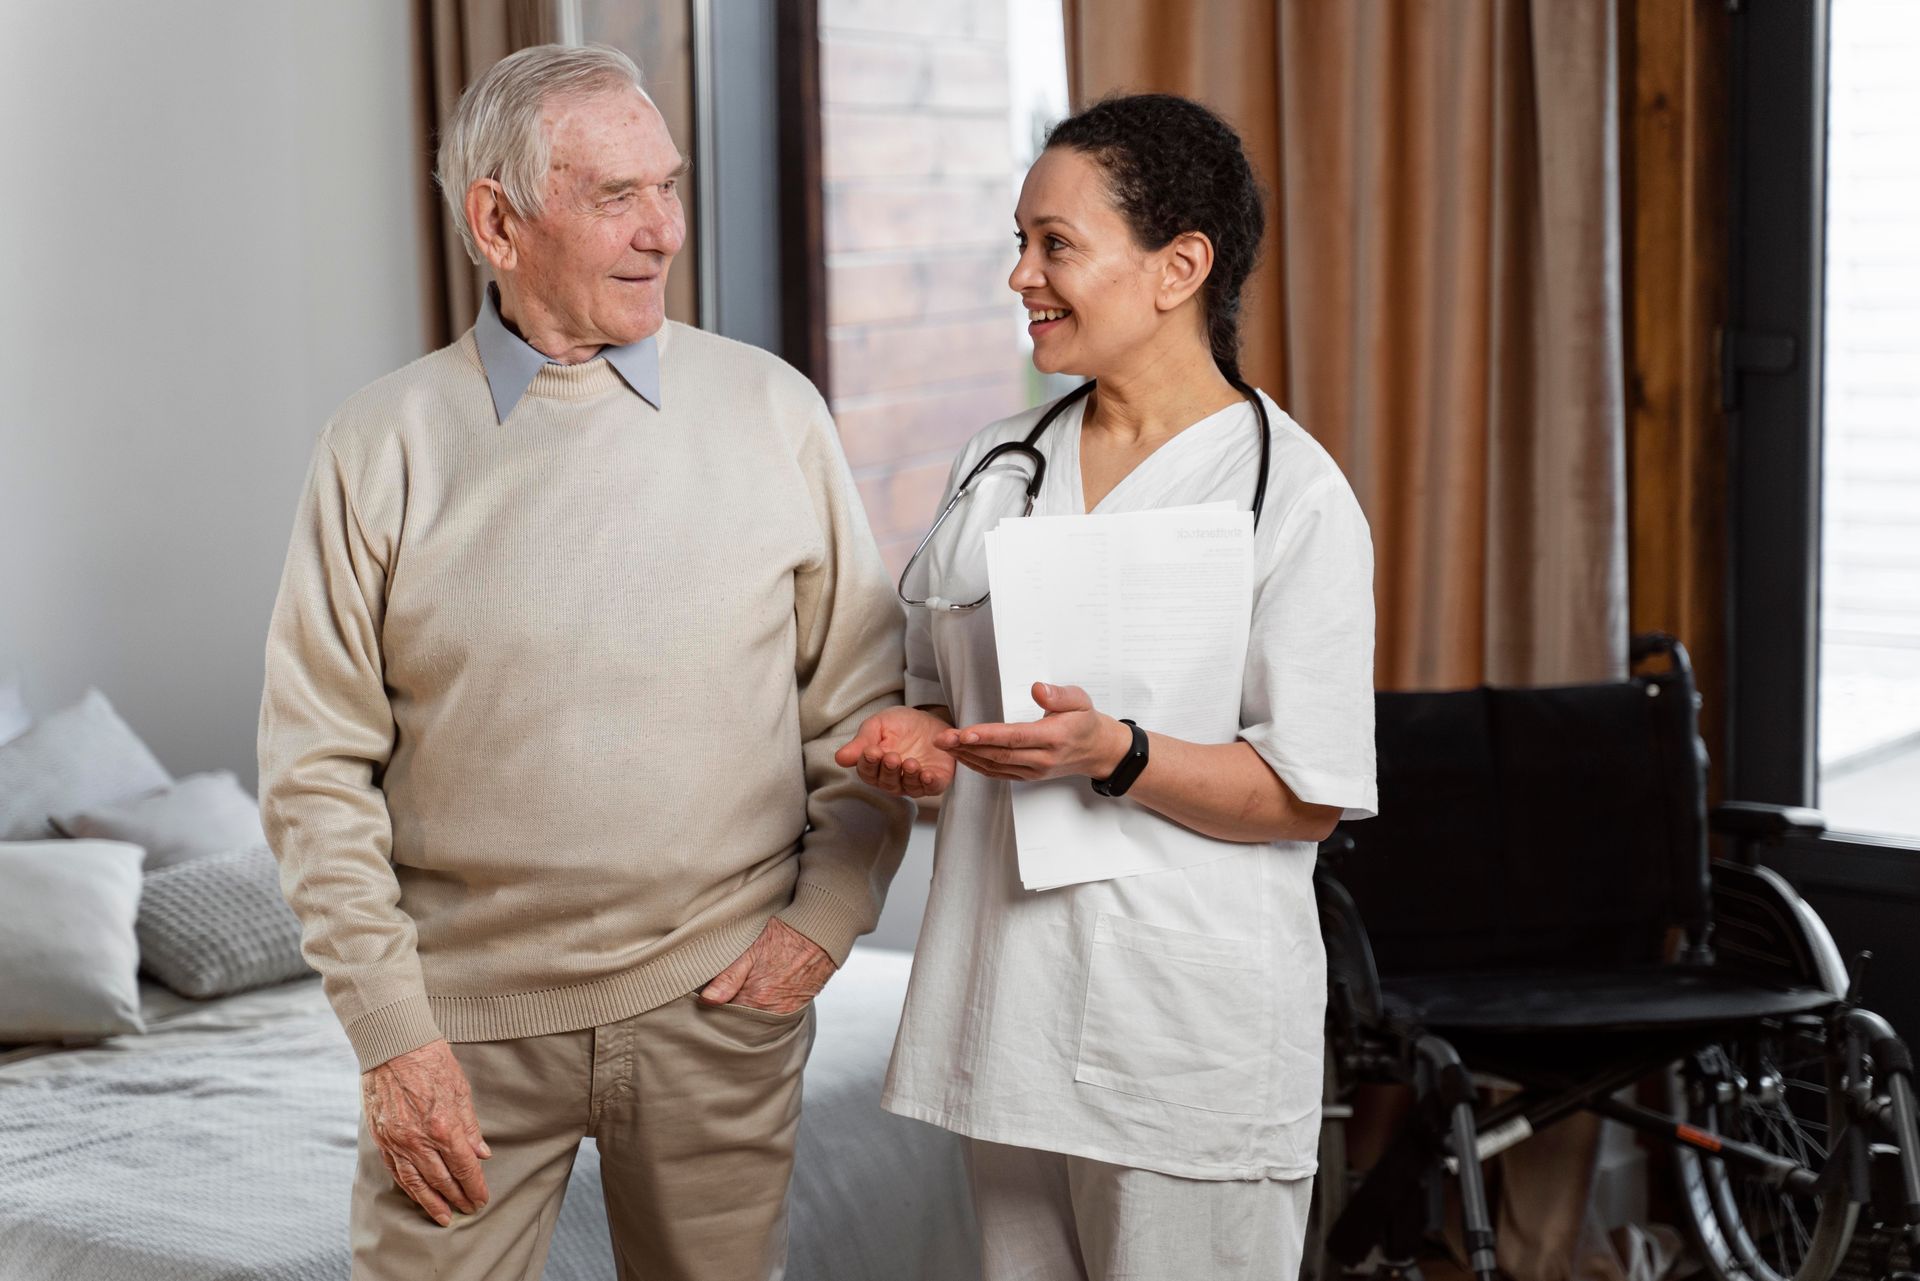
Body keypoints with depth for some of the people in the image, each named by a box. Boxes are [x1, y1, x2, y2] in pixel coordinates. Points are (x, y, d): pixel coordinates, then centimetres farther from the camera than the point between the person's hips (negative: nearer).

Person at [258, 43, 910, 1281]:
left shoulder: (771, 410, 0)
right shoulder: (384, 444, -3)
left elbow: (867, 696, 6)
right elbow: (319, 765, -3)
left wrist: (827, 917, -4)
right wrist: (390, 1035, -7)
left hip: (721, 996, 1)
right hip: (470, 1008, -1)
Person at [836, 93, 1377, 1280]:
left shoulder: (1293, 491, -9)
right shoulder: (997, 463, 11)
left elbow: (1308, 797, -11)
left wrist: (1114, 755, -26)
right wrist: (918, 738, -2)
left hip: (1190, 1034, -6)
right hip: (1010, 1004, 6)